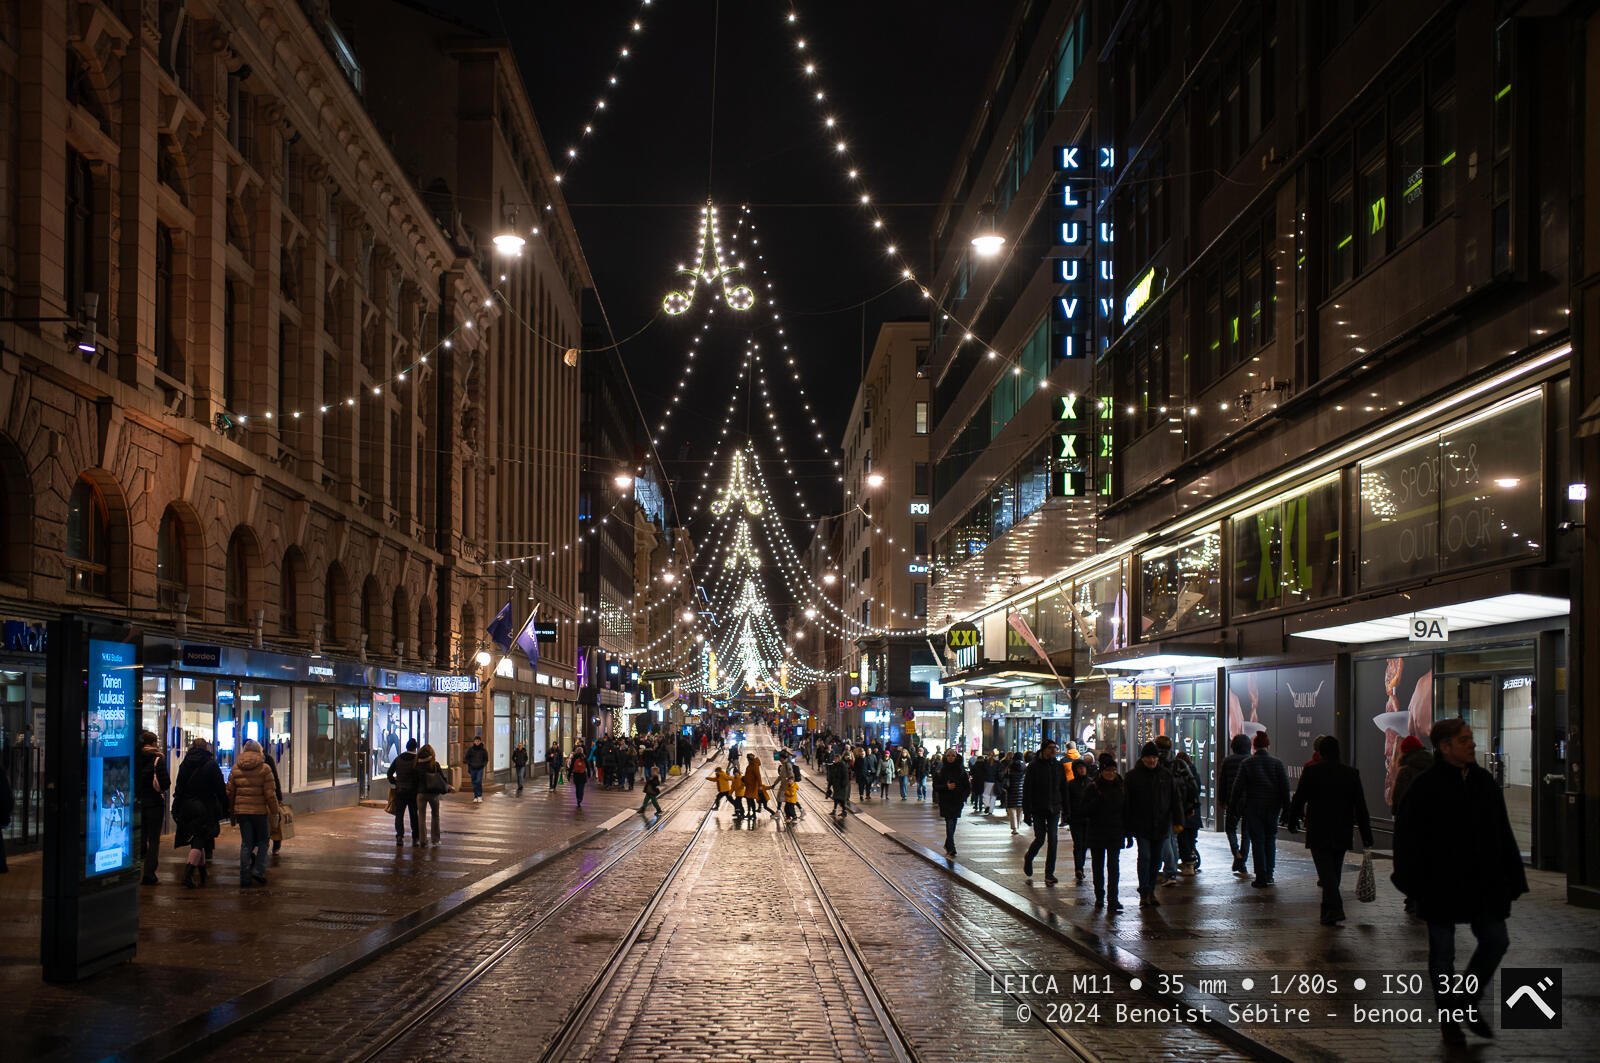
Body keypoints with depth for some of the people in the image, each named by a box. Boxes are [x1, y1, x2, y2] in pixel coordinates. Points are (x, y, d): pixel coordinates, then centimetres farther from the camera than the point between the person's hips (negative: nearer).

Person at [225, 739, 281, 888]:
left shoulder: (235, 768, 5)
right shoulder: (264, 768, -6)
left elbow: (230, 793, 8)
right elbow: (270, 794, -9)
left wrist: (232, 812, 18)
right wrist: (274, 812, 0)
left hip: (241, 810, 3)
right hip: (259, 811, -3)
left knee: (246, 843, 8)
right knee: (263, 841, 13)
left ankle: (245, 878, 6)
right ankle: (258, 870, -2)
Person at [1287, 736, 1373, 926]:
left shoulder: (1310, 771, -7)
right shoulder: (1351, 773, 2)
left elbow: (1299, 800, -4)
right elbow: (1360, 806, 4)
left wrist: (1292, 822, 11)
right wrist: (1366, 835, 7)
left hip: (1318, 833, -4)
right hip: (1342, 834, 4)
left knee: (1326, 871, -6)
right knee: (1334, 872, 14)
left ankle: (1335, 908, -23)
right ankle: (1328, 911, 22)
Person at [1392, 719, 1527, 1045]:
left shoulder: (1484, 782, 8)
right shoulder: (1425, 786, -10)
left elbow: (1501, 834, 14)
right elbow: (1407, 836, -10)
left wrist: (1512, 879, 10)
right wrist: (1413, 883, -14)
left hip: (1482, 883, 5)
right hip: (1441, 885, -5)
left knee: (1496, 941, 3)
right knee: (1442, 952, 4)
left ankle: (1468, 1002, 23)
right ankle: (1448, 1017, 18)